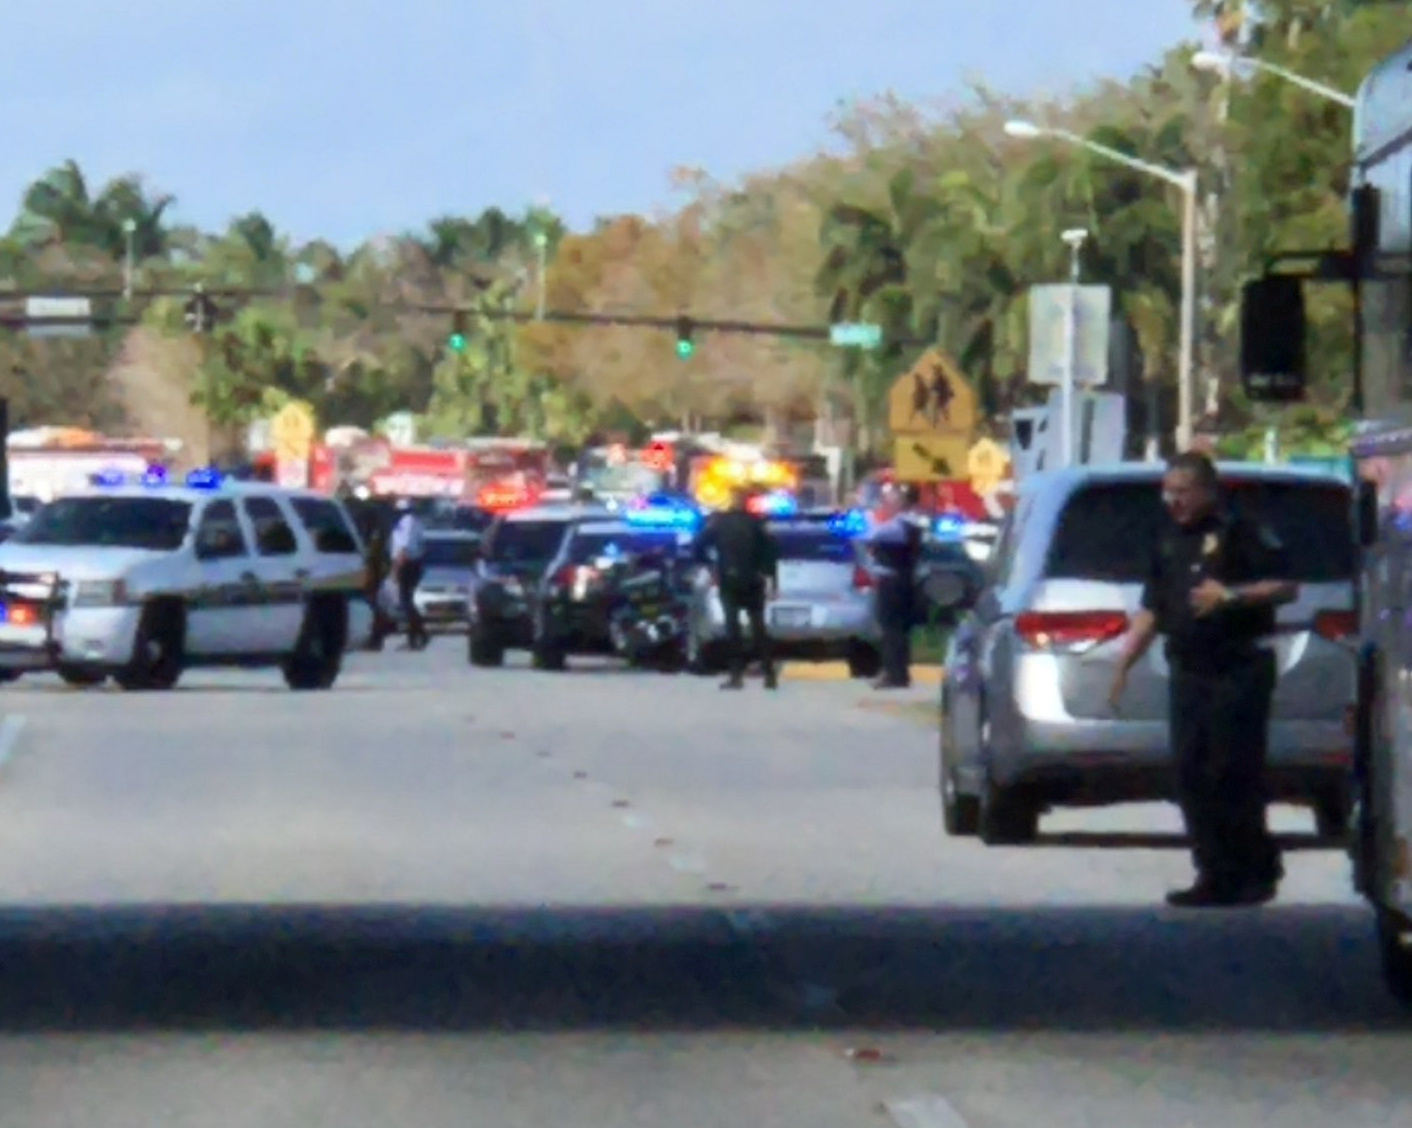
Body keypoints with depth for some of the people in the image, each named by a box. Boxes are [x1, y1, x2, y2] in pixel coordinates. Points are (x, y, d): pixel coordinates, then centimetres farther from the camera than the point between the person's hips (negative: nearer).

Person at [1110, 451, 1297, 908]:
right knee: (1192, 776, 2)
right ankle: (1218, 875, 7)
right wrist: (1125, 662, 17)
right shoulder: (1170, 541, 17)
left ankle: (1257, 871, 2)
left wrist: (1231, 596, -21)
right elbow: (1152, 609, 23)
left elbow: (1286, 587, -10)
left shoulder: (1240, 533, -5)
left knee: (1233, 774, -8)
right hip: (1189, 672, 7)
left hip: (1239, 669, -7)